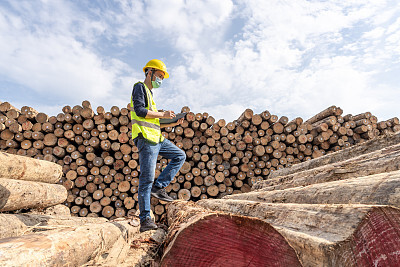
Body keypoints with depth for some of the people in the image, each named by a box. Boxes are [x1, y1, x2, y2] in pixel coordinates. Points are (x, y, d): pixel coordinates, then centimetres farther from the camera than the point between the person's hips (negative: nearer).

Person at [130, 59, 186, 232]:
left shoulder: (149, 93, 28)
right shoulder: (140, 87, 1)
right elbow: (139, 110, -17)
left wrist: (173, 124, 16)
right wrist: (163, 115, -10)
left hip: (156, 139, 9)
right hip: (145, 138, -9)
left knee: (180, 156, 8)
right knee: (147, 178, -9)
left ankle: (158, 187, 3)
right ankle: (145, 220, -4)